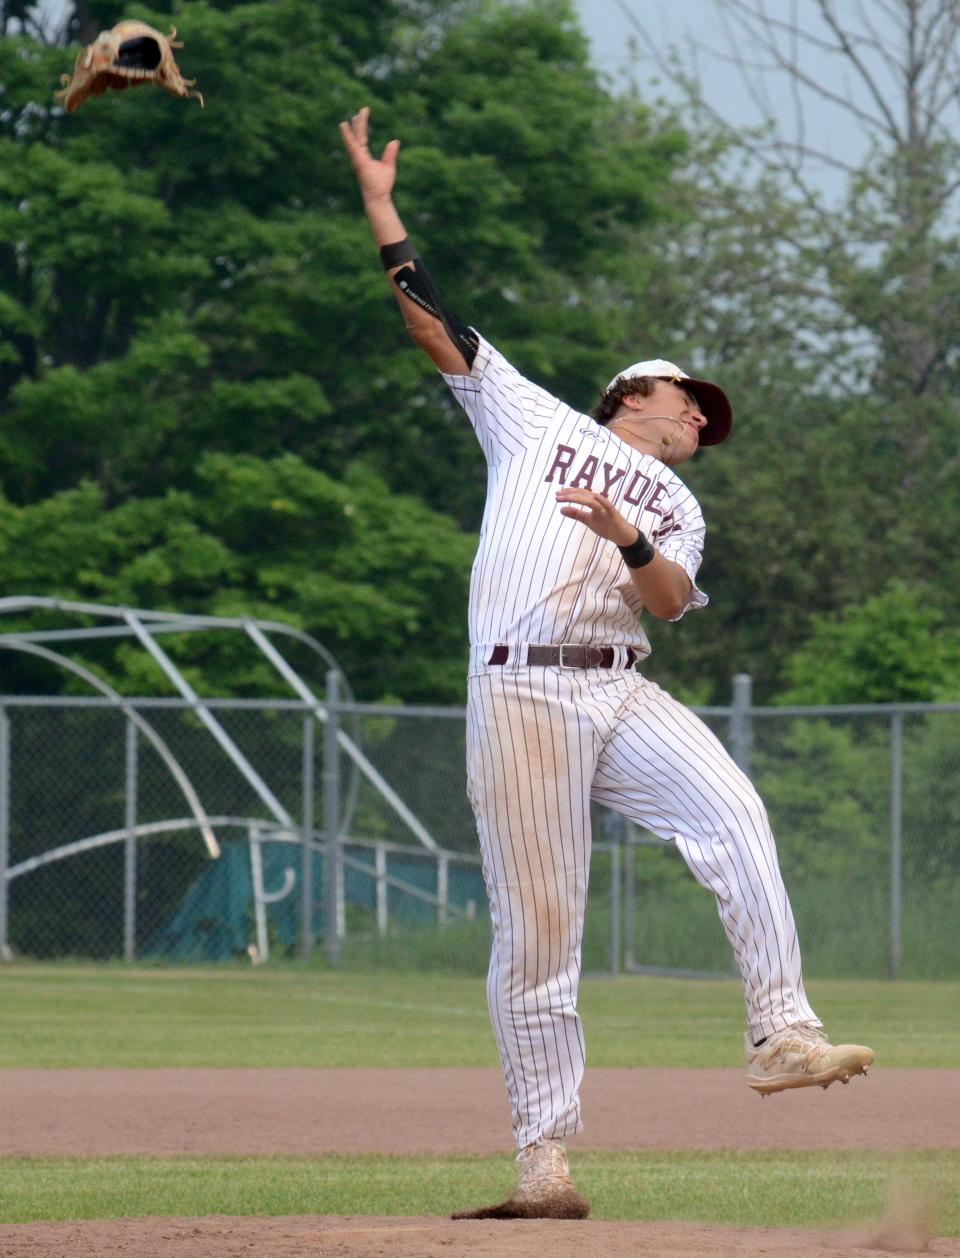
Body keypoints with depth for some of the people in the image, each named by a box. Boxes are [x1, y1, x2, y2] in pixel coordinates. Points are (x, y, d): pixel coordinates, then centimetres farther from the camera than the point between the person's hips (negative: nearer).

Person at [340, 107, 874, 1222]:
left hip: (622, 692, 3)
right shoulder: (534, 420, 19)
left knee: (732, 812, -24)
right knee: (536, 926, -7)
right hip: (522, 695, -3)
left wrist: (628, 537, -13)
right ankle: (544, 1158, -6)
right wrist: (380, 203, 12)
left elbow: (671, 599, 6)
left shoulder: (674, 505, 25)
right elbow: (433, 322, 16)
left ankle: (782, 1034, -28)